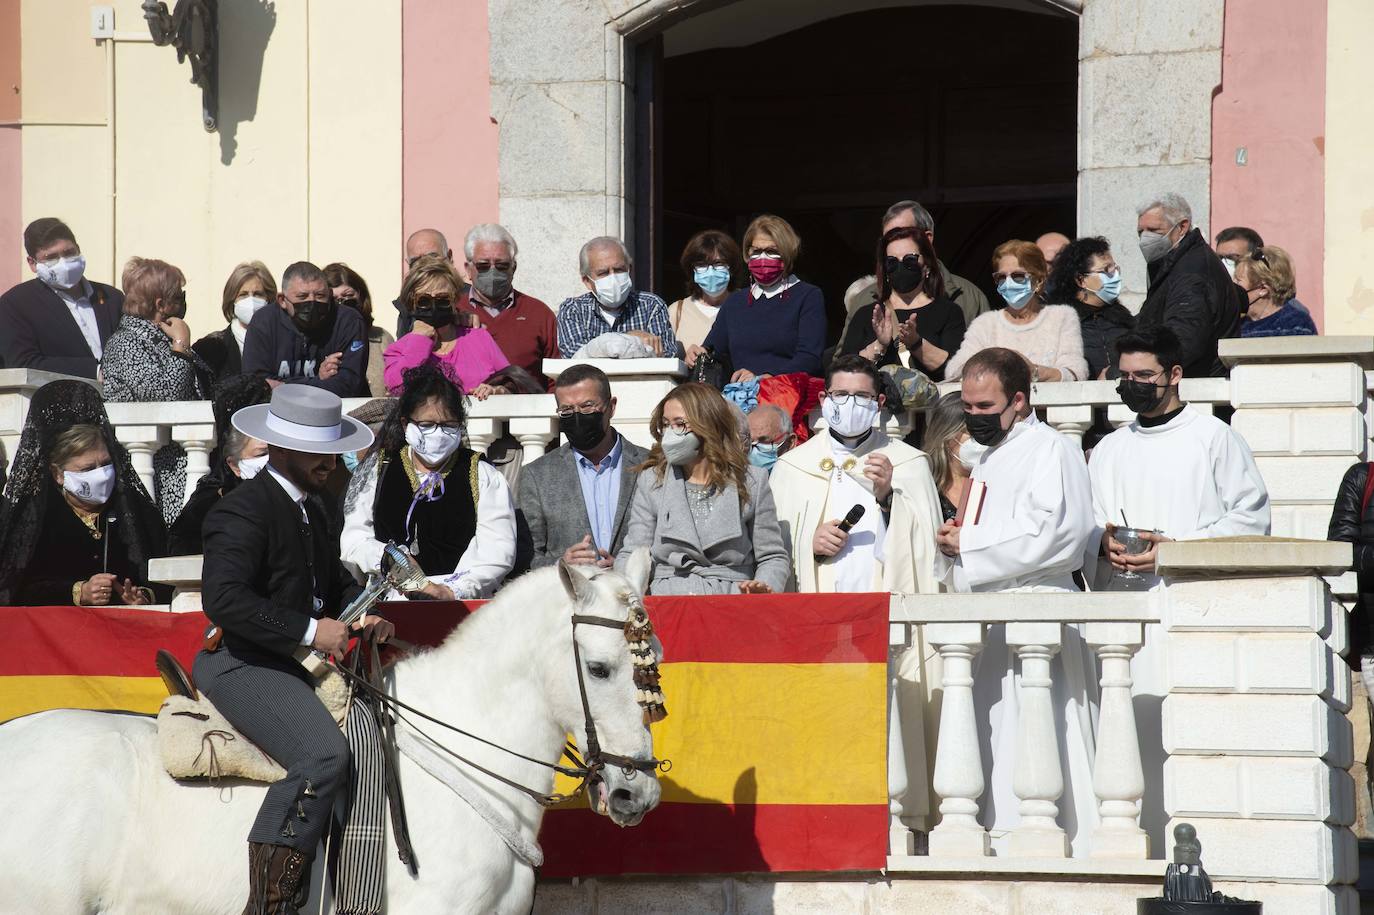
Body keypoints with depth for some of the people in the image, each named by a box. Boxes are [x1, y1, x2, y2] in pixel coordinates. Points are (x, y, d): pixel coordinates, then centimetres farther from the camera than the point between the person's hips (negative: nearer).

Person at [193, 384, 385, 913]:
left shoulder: (307, 512, 18)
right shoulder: (243, 512, -14)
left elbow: (335, 582, 28)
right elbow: (223, 598, -25)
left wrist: (361, 615, 5)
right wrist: (309, 630, -25)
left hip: (287, 664, 10)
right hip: (240, 665, -10)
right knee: (323, 753, -28)